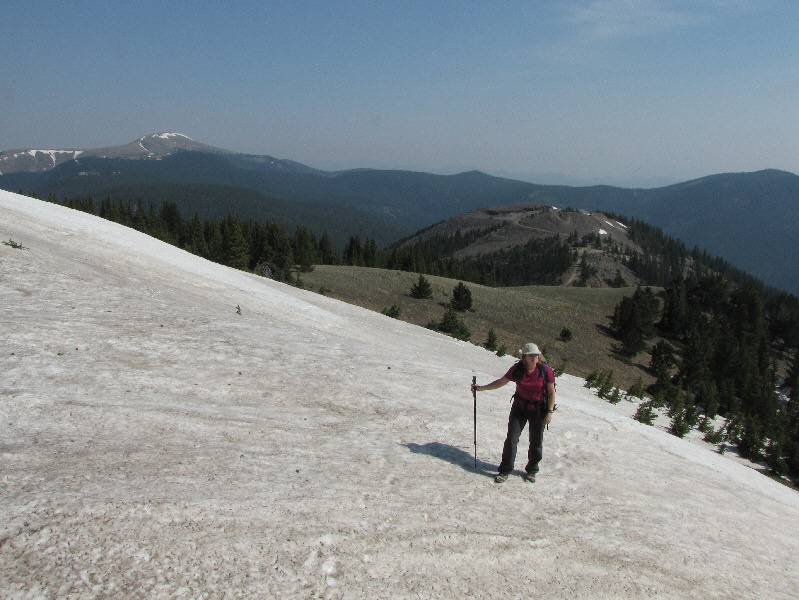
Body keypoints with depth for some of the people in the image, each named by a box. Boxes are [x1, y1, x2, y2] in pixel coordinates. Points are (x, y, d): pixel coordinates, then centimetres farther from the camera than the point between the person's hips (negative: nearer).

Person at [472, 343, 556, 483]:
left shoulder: (545, 369, -15)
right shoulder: (517, 369, -11)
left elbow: (551, 392, -6)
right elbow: (501, 382, 1)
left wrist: (550, 412, -10)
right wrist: (481, 388, -3)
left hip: (538, 410, -1)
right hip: (519, 408, 1)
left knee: (536, 442, 8)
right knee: (511, 439, -4)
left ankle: (531, 470, 29)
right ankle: (505, 471, 8)